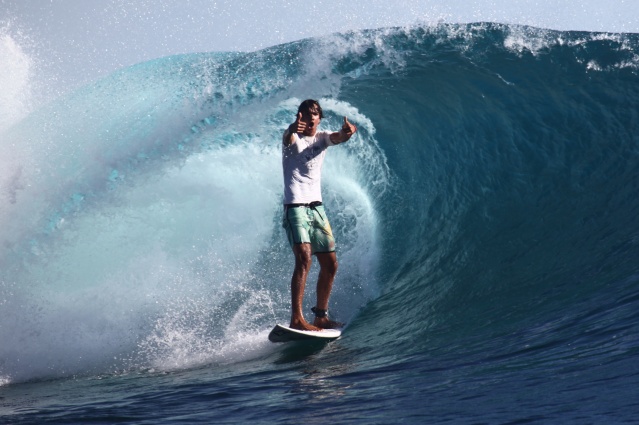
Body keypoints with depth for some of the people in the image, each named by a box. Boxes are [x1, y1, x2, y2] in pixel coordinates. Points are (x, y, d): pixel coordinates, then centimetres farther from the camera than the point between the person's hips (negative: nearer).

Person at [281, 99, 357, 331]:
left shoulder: (323, 138, 12)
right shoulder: (292, 138, -2)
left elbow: (340, 137, -10)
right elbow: (289, 138, -27)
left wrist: (347, 131, -36)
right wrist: (293, 128, -53)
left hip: (316, 207, 7)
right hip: (295, 206, -6)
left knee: (330, 264, 9)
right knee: (304, 258, -23)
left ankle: (321, 316, 22)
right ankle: (297, 319, -29)